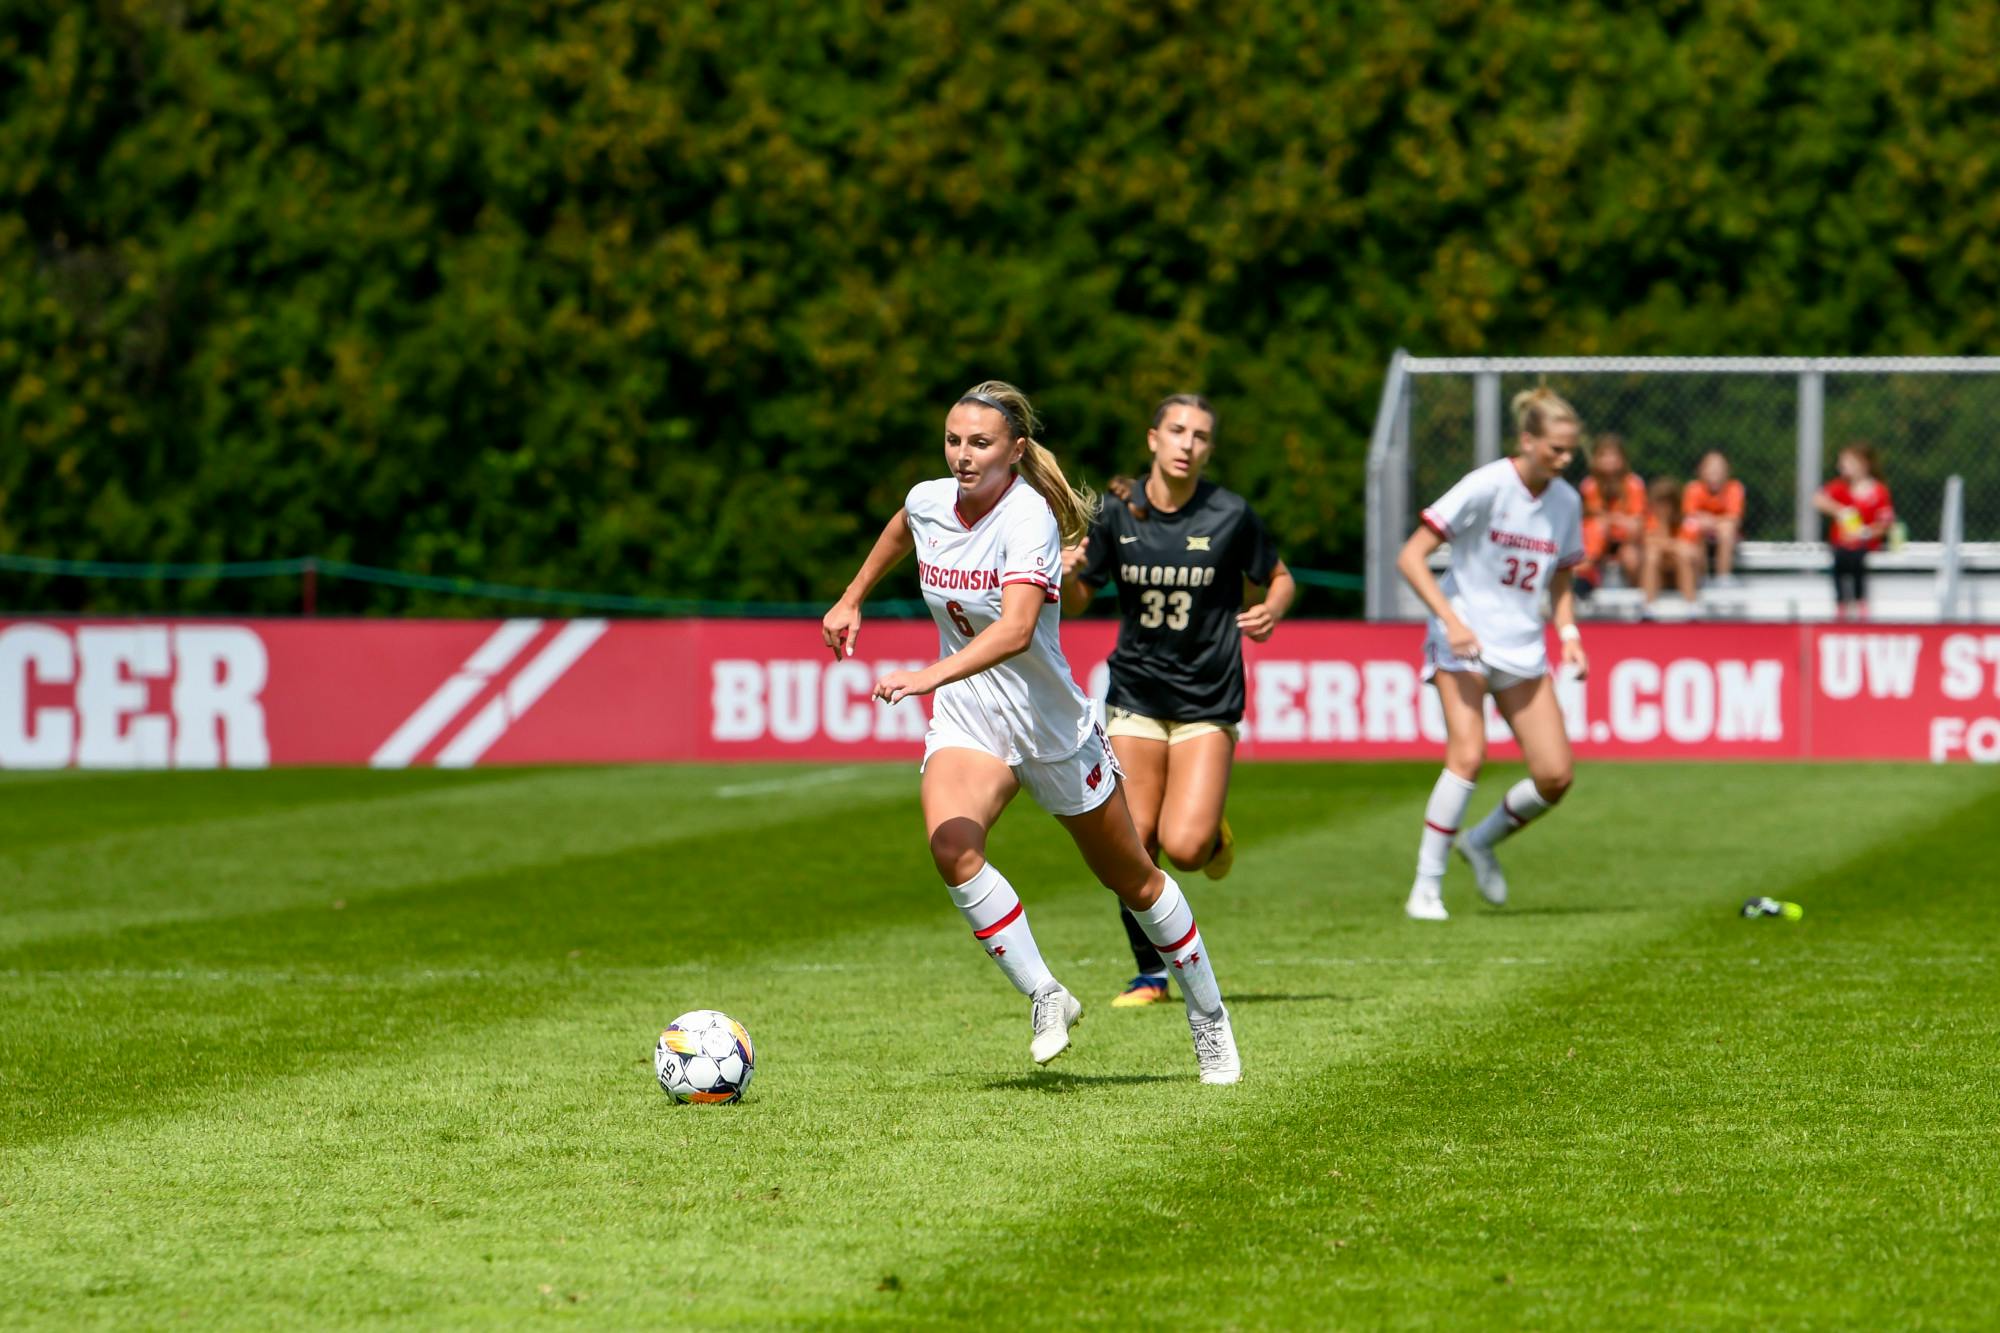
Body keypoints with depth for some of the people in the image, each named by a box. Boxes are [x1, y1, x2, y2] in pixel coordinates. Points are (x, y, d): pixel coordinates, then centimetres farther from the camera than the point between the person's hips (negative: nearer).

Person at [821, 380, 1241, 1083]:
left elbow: (1016, 630, -41)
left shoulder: (1028, 516, -25)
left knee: (1131, 879, 12)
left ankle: (1208, 1014, 34)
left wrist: (931, 676, -52)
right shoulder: (929, 500, -6)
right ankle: (1045, 997, -13)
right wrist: (852, 598, 25)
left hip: (1051, 724, -4)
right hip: (967, 719, 4)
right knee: (951, 846, -27)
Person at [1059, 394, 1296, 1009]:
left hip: (1208, 700, -2)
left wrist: (1271, 612, -15)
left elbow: (1279, 578, 7)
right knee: (1132, 843, -4)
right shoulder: (1118, 514, -2)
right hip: (1135, 697, 2)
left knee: (1184, 847, -15)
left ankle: (1216, 836, 22)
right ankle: (1151, 975, 13)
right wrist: (1066, 576, -16)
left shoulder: (1229, 515, -8)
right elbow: (1077, 602, 7)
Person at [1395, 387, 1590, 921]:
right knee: (1468, 754, -22)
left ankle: (1481, 841, 24)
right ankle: (1427, 885, -12)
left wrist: (1569, 636, 4)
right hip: (1464, 639, -6)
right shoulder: (1486, 487, -13)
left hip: (1523, 647, 6)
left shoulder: (1566, 501, 5)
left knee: (1555, 776, -4)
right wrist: (1451, 619, -24)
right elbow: (1411, 558, -14)